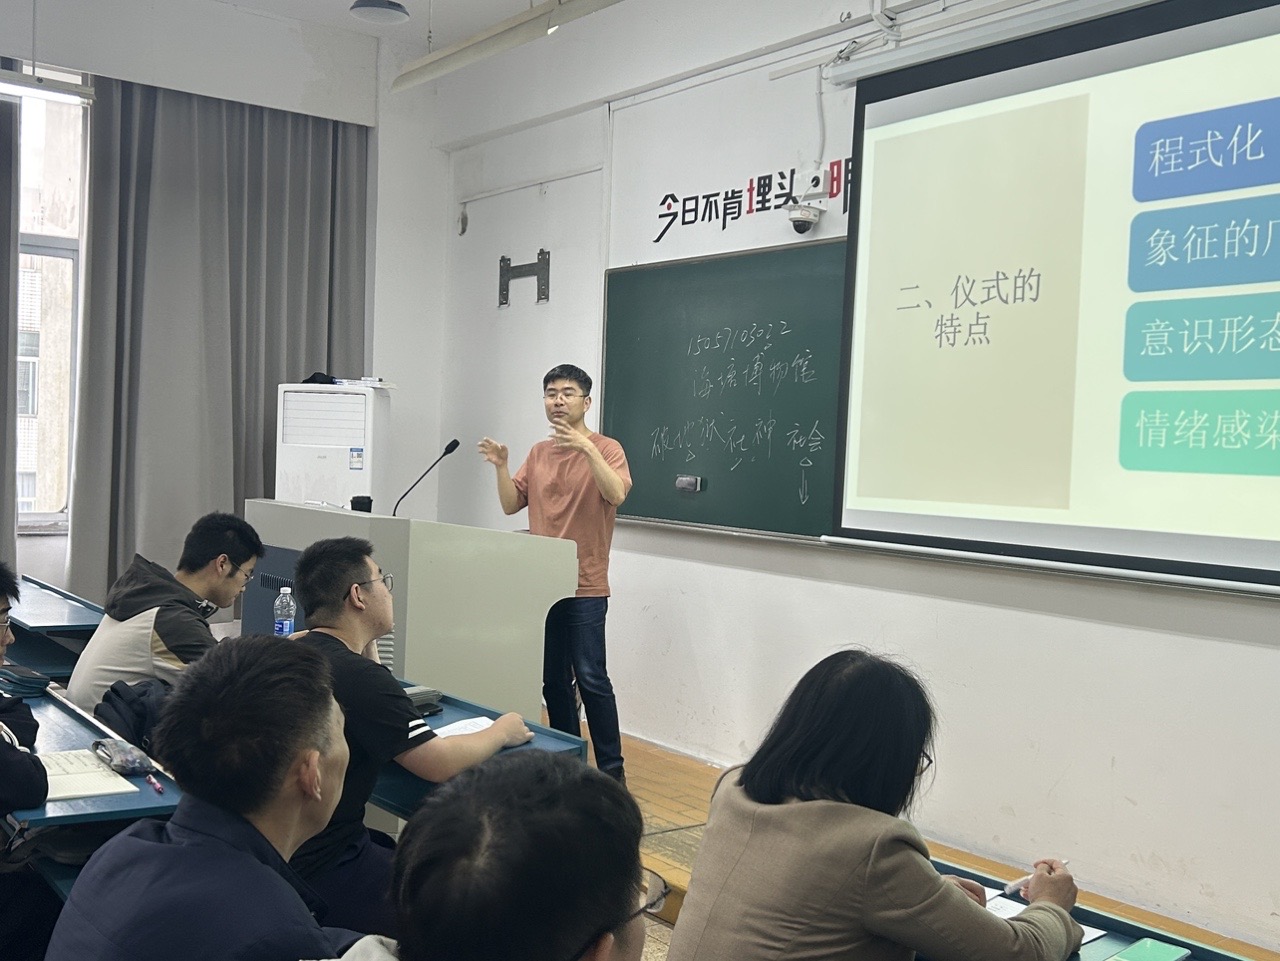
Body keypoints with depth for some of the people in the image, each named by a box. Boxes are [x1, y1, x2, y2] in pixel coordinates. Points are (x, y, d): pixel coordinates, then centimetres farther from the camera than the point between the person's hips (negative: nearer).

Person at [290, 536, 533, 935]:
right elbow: (440, 764, -22)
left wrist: (366, 641, 12)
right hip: (319, 875, -10)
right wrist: (501, 732, -4)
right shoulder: (356, 676, -24)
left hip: (280, 850, 10)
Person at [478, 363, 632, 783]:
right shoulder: (538, 453, 12)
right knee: (553, 679, 11)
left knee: (591, 677, -8)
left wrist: (586, 447, -30)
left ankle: (611, 768, 1)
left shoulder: (606, 448, -5)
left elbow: (616, 494, -22)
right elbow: (511, 504, 11)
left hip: (584, 585, -6)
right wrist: (501, 467, -4)